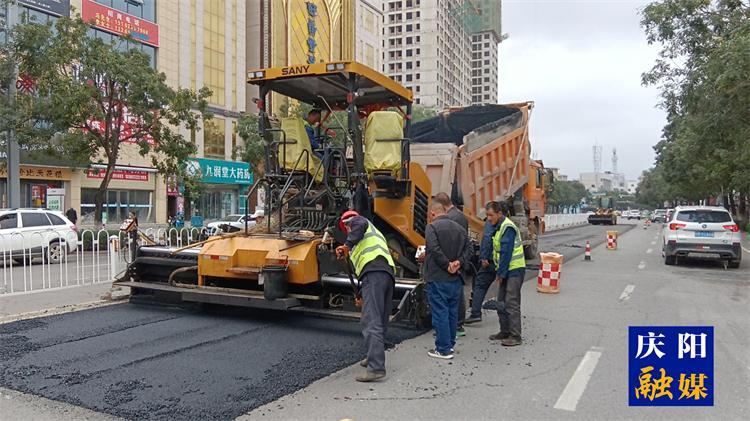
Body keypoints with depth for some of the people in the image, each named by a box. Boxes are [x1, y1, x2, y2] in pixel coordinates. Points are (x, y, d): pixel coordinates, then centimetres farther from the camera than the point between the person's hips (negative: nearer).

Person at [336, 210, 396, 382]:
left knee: (371, 322, -15)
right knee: (381, 322, 18)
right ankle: (374, 358, 31)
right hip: (389, 273, 9)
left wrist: (347, 245, -16)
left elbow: (360, 225, -11)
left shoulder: (355, 220, 18)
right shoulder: (374, 232, 40)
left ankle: (376, 368, -21)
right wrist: (363, 296, 41)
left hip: (373, 272, -9)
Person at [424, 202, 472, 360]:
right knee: (452, 312, 16)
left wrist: (447, 265, -14)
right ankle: (450, 344, 27)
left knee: (440, 313, 0)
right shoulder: (459, 228, 11)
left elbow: (435, 250, -21)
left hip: (438, 278, -7)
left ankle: (443, 349, 4)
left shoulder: (432, 227, -10)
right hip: (456, 278, 7)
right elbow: (467, 251, 7)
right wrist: (458, 263, -6)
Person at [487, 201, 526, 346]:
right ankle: (505, 331, 24)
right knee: (501, 303, 14)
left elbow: (506, 253, -20)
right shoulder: (500, 227, 13)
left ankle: (515, 336, -1)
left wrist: (501, 273, -16)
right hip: (506, 270, 10)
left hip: (514, 270, -10)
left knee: (511, 303, -7)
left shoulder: (508, 227, -18)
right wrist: (499, 273, 12)